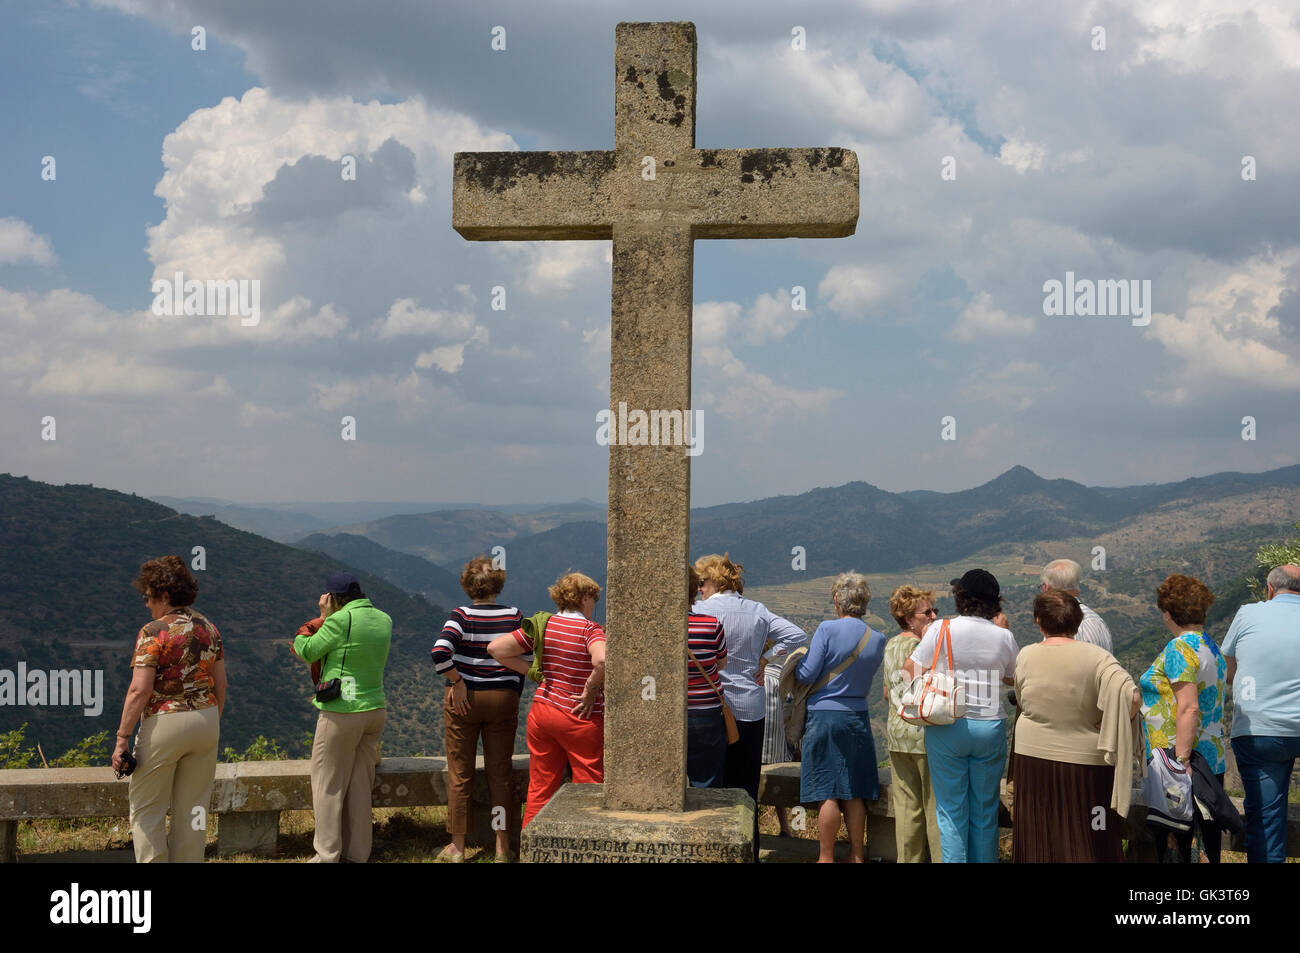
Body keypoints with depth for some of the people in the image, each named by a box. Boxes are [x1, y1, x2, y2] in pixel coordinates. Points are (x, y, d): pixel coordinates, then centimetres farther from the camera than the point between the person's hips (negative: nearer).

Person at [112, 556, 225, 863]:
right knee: (192, 809, 11)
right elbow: (221, 685, 10)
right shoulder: (208, 628, 7)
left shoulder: (153, 633, -11)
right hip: (205, 720, 6)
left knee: (146, 810, 7)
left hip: (164, 723, -6)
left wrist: (122, 738, -12)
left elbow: (139, 690, -17)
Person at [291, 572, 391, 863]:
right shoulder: (384, 620, 5)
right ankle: (358, 854, 20)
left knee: (328, 785, 5)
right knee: (360, 786, 14)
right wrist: (327, 617, 18)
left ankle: (327, 855, 9)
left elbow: (307, 652, -3)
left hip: (341, 714, -7)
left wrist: (299, 638, 19)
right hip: (374, 709, 7)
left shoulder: (341, 620, -15)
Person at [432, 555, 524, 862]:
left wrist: (457, 682, -12)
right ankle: (502, 847, 17)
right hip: (503, 699, 2)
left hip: (464, 699, -2)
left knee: (460, 776, 9)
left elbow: (440, 653, -25)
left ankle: (457, 848, 18)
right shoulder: (514, 616, -3)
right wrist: (513, 700, 9)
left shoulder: (462, 615, -10)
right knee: (499, 775, 12)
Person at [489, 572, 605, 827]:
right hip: (581, 719, -5)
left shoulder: (543, 626, 3)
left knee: (539, 789, 14)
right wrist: (591, 690, -17)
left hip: (542, 711, 5)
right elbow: (603, 660, -34)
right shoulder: (590, 629, -13)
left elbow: (496, 648, 5)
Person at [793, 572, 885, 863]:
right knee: (854, 793, 11)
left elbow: (807, 675, -12)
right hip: (858, 718, 5)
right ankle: (856, 856, 17)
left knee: (827, 793, 1)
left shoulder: (828, 629, -13)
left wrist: (796, 664, 8)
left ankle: (826, 857, 7)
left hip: (825, 716, -5)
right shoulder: (877, 639, 2)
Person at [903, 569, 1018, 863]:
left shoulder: (941, 629, -8)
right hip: (990, 728, 2)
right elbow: (1014, 678, 14)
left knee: (951, 811, 6)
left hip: (947, 728, -2)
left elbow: (910, 670, -4)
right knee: (985, 811, 13)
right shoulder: (1004, 637, 0)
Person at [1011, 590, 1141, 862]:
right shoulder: (1095, 657, -12)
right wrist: (1113, 728, -9)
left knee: (1039, 839, 14)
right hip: (1085, 761, -2)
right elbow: (1131, 696, -23)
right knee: (1086, 843, 6)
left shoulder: (1025, 656, -4)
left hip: (1033, 757, 3)